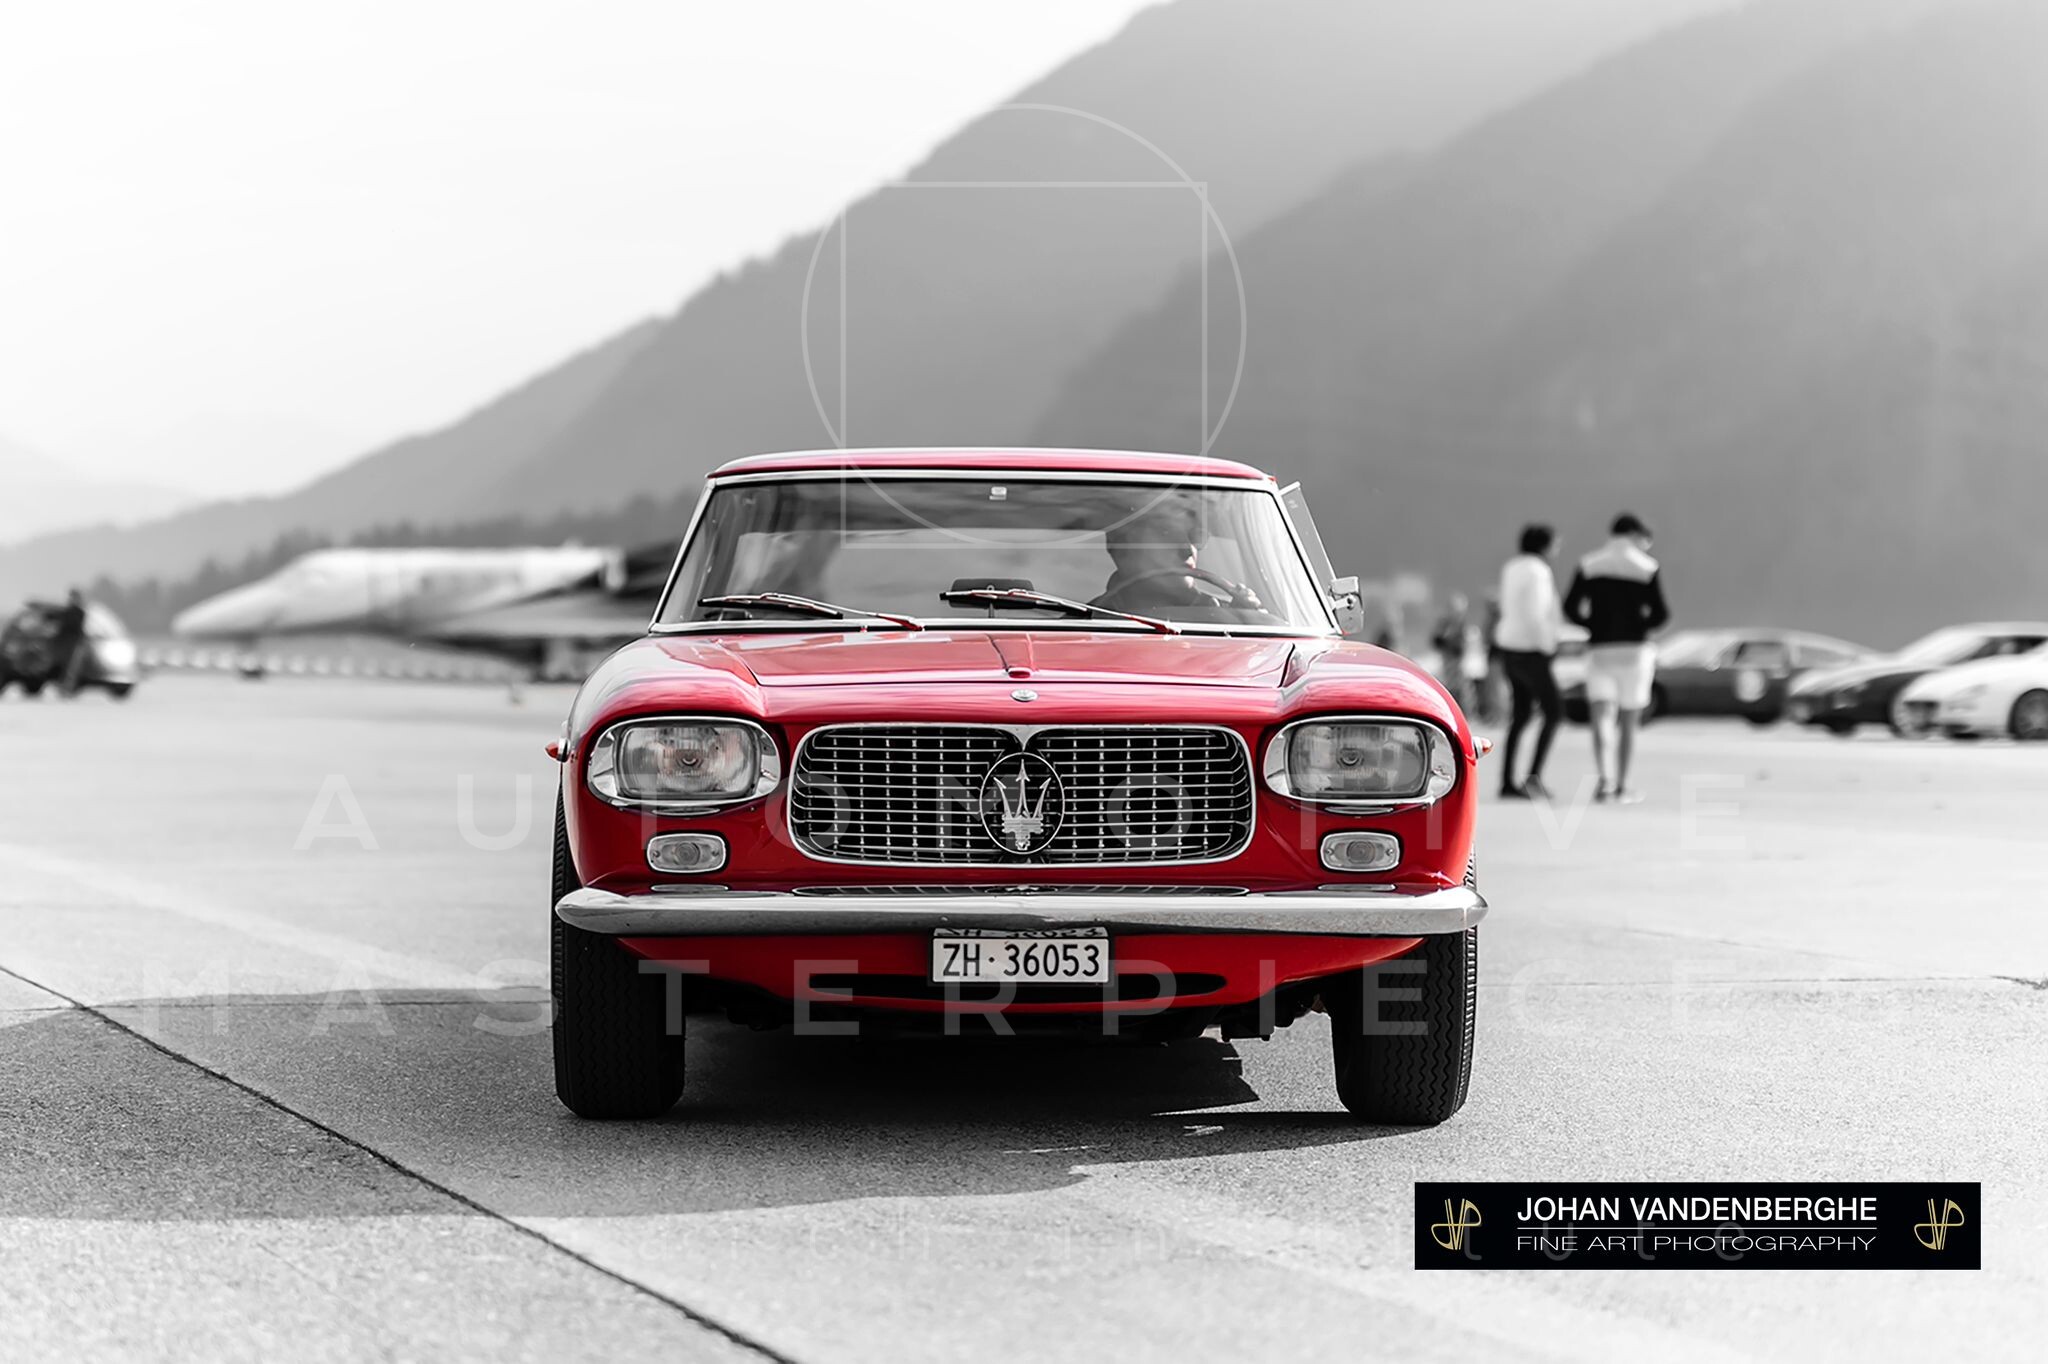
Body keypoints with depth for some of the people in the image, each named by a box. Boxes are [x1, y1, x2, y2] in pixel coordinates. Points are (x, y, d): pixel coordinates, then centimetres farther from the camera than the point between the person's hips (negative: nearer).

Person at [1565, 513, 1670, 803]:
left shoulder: (1589, 565, 4)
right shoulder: (1648, 568, -1)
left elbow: (1571, 607, -1)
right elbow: (1660, 613, -7)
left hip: (1600, 649, 1)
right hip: (1634, 649, -1)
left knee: (1601, 718, -7)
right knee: (1629, 721, 11)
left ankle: (1605, 781, -27)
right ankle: (1622, 786, 15)